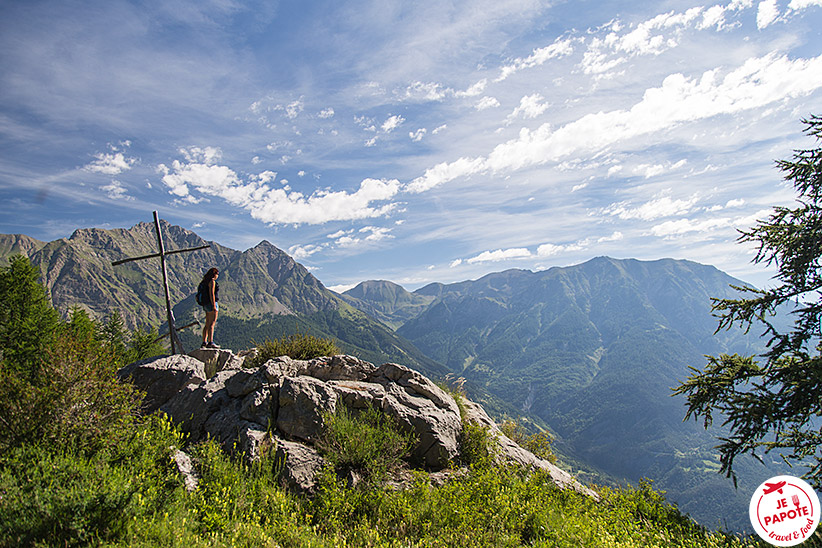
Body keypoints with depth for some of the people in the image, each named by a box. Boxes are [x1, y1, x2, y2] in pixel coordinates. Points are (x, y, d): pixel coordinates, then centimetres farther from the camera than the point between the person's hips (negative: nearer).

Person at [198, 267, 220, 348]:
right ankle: (210, 342, -14)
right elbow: (211, 294, -18)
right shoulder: (212, 281, -11)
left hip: (206, 304, 9)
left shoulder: (205, 282, 17)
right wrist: (214, 306, -20)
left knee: (207, 324, 10)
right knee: (212, 324, -11)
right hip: (212, 303, -9)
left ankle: (204, 342, 10)